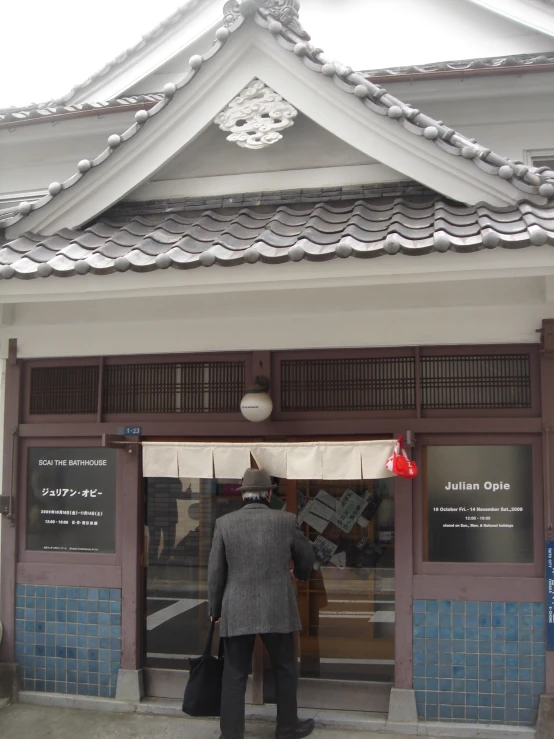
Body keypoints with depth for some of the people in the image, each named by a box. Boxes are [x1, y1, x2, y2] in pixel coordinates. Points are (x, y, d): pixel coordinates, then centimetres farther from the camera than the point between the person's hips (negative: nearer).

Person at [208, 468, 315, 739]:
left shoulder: (224, 523, -3)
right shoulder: (286, 521, -4)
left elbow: (215, 571, 1)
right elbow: (306, 556, 11)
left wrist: (215, 609, 14)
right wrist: (298, 574, 34)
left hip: (236, 612, 0)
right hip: (277, 610, 0)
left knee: (234, 676, 8)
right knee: (284, 670, 17)